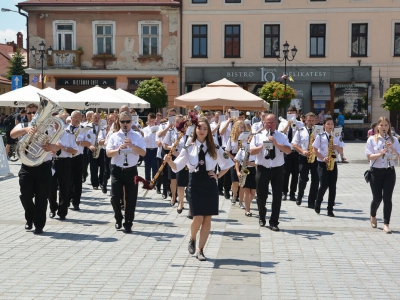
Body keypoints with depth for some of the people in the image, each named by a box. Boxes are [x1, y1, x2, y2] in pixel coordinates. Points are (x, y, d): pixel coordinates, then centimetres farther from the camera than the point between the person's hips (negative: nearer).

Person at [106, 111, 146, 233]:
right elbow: (108, 153, -4)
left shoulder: (137, 136, 3)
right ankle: (118, 219, 22)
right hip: (117, 170, 0)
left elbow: (143, 153, -7)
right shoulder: (114, 136, 3)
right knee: (115, 197, -3)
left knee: (131, 199, 1)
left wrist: (132, 146, -20)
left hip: (131, 170, 0)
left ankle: (128, 224, 12)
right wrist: (118, 149, -22)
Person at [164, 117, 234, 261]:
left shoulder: (215, 149, 1)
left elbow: (227, 164, 14)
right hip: (195, 185, -2)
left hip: (210, 186, 2)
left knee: (207, 219, 3)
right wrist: (169, 161, -29)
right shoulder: (188, 148, -2)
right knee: (198, 218, -10)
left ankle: (200, 250, 14)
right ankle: (192, 240, 21)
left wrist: (217, 176, 3)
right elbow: (176, 167, -10)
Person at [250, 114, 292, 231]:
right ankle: (262, 218, 33)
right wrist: (262, 146, -21)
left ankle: (274, 222, 7)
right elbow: (252, 151, -6)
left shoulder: (282, 136, 4)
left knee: (277, 196, 0)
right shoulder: (258, 136, 3)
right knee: (261, 195, 8)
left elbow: (289, 150, -9)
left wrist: (276, 144, -22)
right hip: (262, 169, 0)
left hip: (278, 169, 0)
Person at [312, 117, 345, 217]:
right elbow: (314, 150, -3)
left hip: (333, 164, 3)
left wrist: (337, 147, -12)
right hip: (323, 164, -3)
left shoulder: (337, 137, 8)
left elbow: (341, 151, 10)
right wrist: (323, 158, -14)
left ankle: (330, 210, 6)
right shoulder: (320, 136, -2)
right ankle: (317, 205, 12)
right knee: (324, 185, -11)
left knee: (332, 187, 0)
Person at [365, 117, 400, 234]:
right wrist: (380, 154, -23)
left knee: (387, 198, -4)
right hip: (376, 171, -1)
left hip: (389, 172, 1)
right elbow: (369, 156, -8)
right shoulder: (372, 139, -1)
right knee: (377, 198, 4)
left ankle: (386, 224, -1)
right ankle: (373, 216, 34)